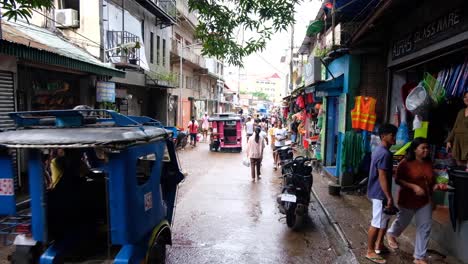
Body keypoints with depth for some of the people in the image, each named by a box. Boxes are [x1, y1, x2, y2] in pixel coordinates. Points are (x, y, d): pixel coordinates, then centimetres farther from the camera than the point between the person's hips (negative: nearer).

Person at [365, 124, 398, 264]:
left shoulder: (379, 150, 10)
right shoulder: (385, 154, -22)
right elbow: (382, 177, -25)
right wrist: (389, 197, -22)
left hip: (377, 191, 10)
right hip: (380, 193, -10)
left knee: (385, 218, 22)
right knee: (377, 223, 1)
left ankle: (378, 245, 35)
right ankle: (370, 251, 13)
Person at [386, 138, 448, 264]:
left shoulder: (429, 163, 1)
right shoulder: (406, 163, -16)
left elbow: (431, 182, 11)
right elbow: (398, 180, -17)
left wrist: (438, 186, -9)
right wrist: (414, 187, -26)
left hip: (425, 201, 5)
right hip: (407, 200, -4)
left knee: (425, 228, 5)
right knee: (402, 222, 17)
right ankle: (391, 234, 51)